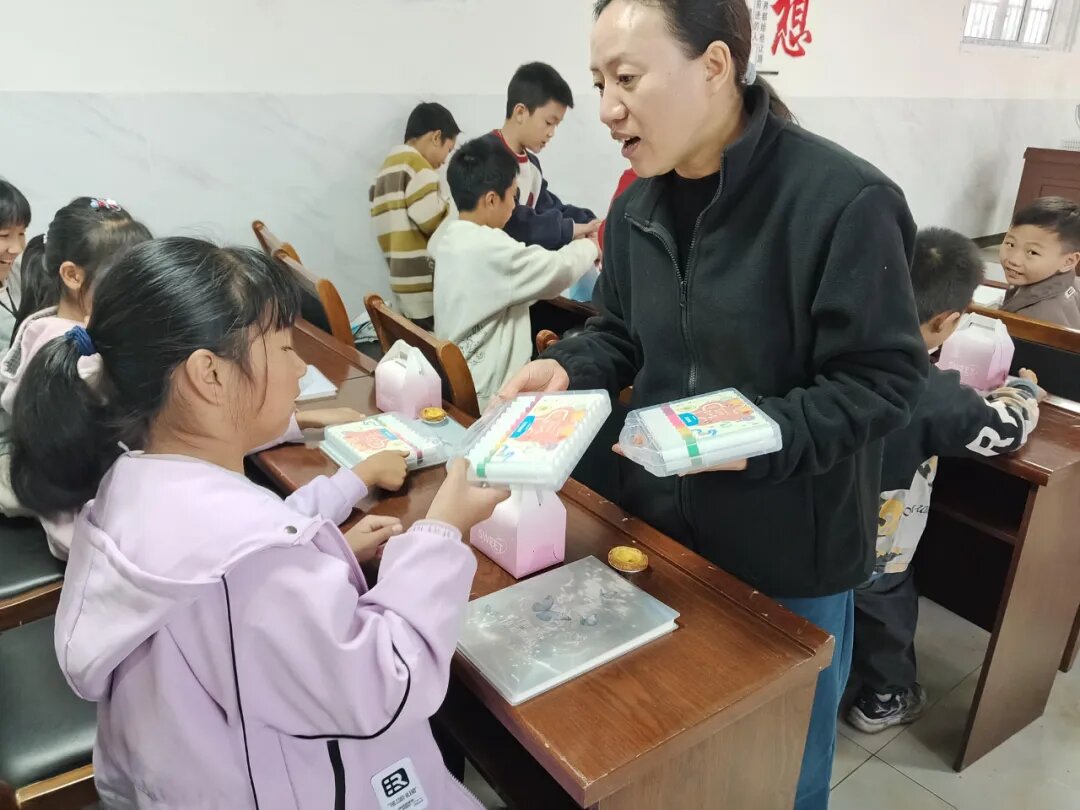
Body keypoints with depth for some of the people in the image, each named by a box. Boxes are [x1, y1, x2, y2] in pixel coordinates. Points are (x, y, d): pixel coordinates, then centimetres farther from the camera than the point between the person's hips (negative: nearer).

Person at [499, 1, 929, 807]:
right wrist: (567, 368, -11)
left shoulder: (845, 200, -22)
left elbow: (886, 379, -19)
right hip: (662, 523, 6)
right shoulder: (639, 205, -1)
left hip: (791, 548, -5)